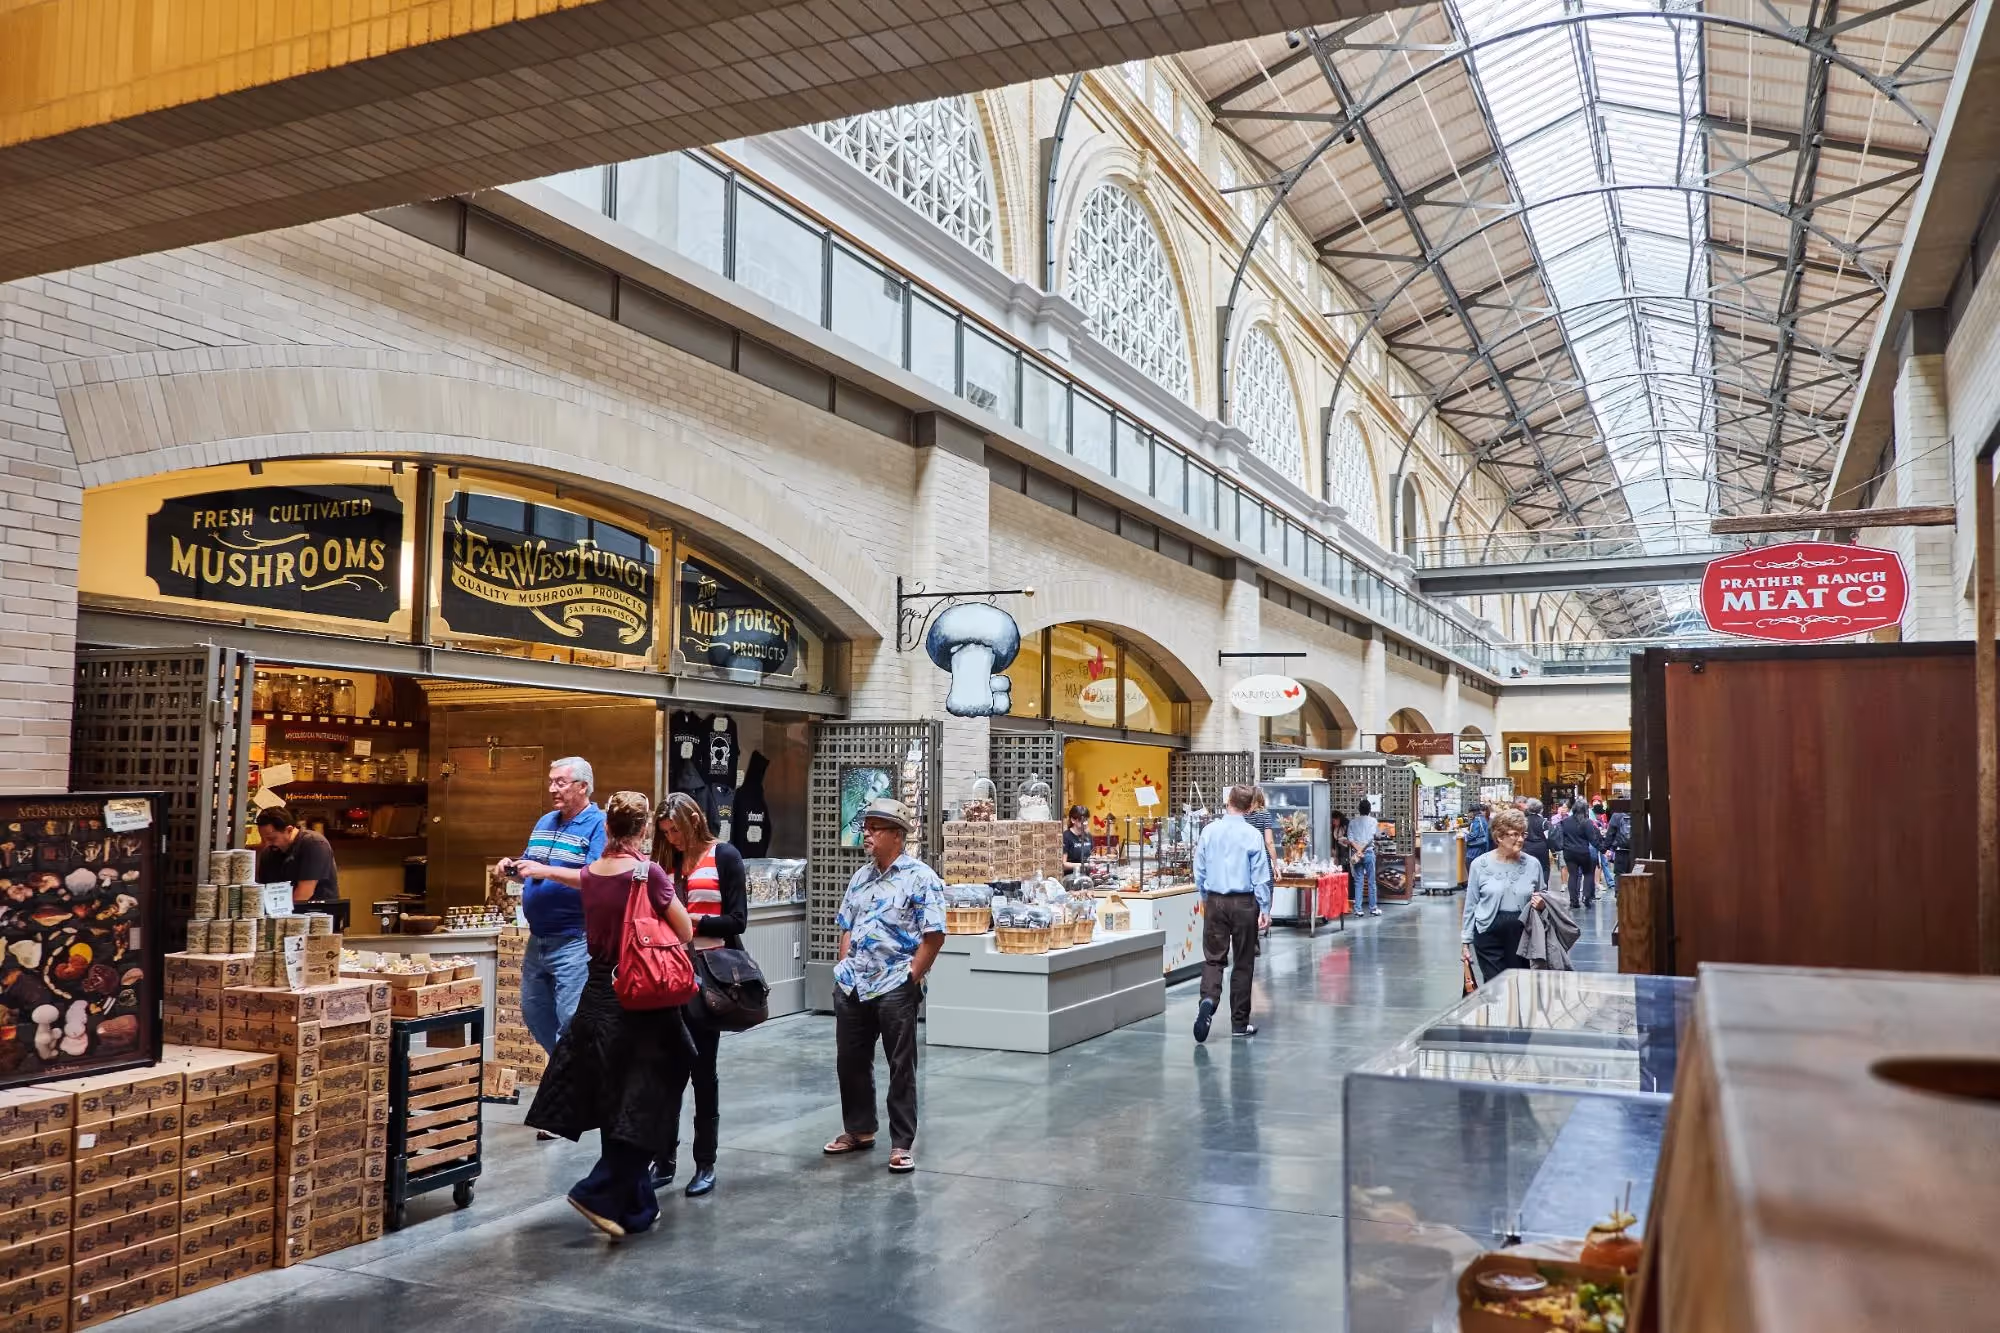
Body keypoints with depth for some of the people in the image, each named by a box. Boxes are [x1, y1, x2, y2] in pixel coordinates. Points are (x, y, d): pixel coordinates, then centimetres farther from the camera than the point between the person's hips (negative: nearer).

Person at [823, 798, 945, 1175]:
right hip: (851, 987, 7)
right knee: (850, 1061, 14)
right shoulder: (861, 876, 12)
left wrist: (912, 977, -13)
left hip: (895, 988, -7)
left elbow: (934, 935, -13)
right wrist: (843, 968, 8)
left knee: (901, 1067, 3)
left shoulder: (920, 878, -10)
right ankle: (858, 1130, 31)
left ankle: (902, 1144, 11)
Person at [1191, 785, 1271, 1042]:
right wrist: (1265, 910, -1)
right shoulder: (1253, 835, -8)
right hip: (1244, 903, -2)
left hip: (1215, 902, 2)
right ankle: (1239, 1023, 14)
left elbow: (1199, 871, 6)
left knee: (1213, 957, 5)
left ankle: (1208, 1000, -24)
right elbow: (1261, 876, -7)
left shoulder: (1209, 831, 0)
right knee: (1243, 963, 8)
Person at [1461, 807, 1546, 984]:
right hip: (1489, 934, -2)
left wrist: (1541, 905, -6)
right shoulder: (1480, 865, -2)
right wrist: (1466, 940, 3)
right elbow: (1471, 905, 3)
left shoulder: (1533, 864, 3)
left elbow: (1541, 902, 17)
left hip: (1522, 935, 2)